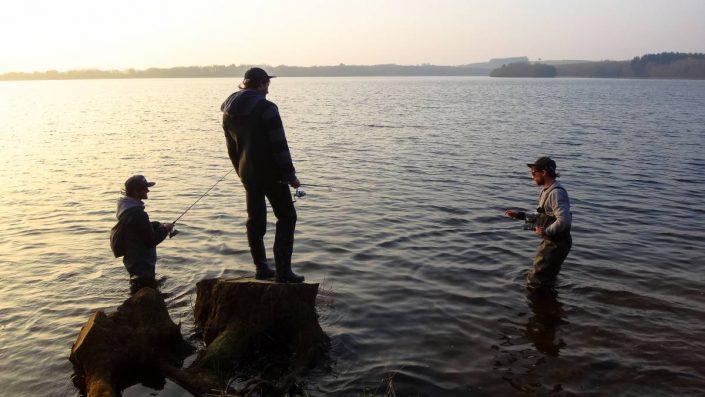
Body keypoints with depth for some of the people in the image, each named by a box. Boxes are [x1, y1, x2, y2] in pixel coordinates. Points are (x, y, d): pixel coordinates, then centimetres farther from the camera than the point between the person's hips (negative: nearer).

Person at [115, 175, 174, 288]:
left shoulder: (126, 207, 5)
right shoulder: (136, 213, -28)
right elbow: (151, 240, -24)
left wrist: (159, 225, 6)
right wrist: (165, 229, -8)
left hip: (133, 261, 10)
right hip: (142, 265, -10)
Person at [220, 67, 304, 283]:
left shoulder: (229, 112, 8)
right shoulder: (267, 109, -15)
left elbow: (231, 148, 14)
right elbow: (279, 145, -17)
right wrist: (291, 176, -10)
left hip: (248, 174, 7)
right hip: (271, 173, -7)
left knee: (255, 219, 14)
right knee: (286, 217, 2)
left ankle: (261, 268, 18)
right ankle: (283, 271, -3)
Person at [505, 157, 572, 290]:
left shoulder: (556, 192, -23)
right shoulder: (546, 190, 11)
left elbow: (564, 220, -32)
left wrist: (545, 231, -21)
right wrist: (519, 215, 11)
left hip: (556, 244, -10)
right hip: (549, 242, 10)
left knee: (535, 282, -4)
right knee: (547, 278, 25)